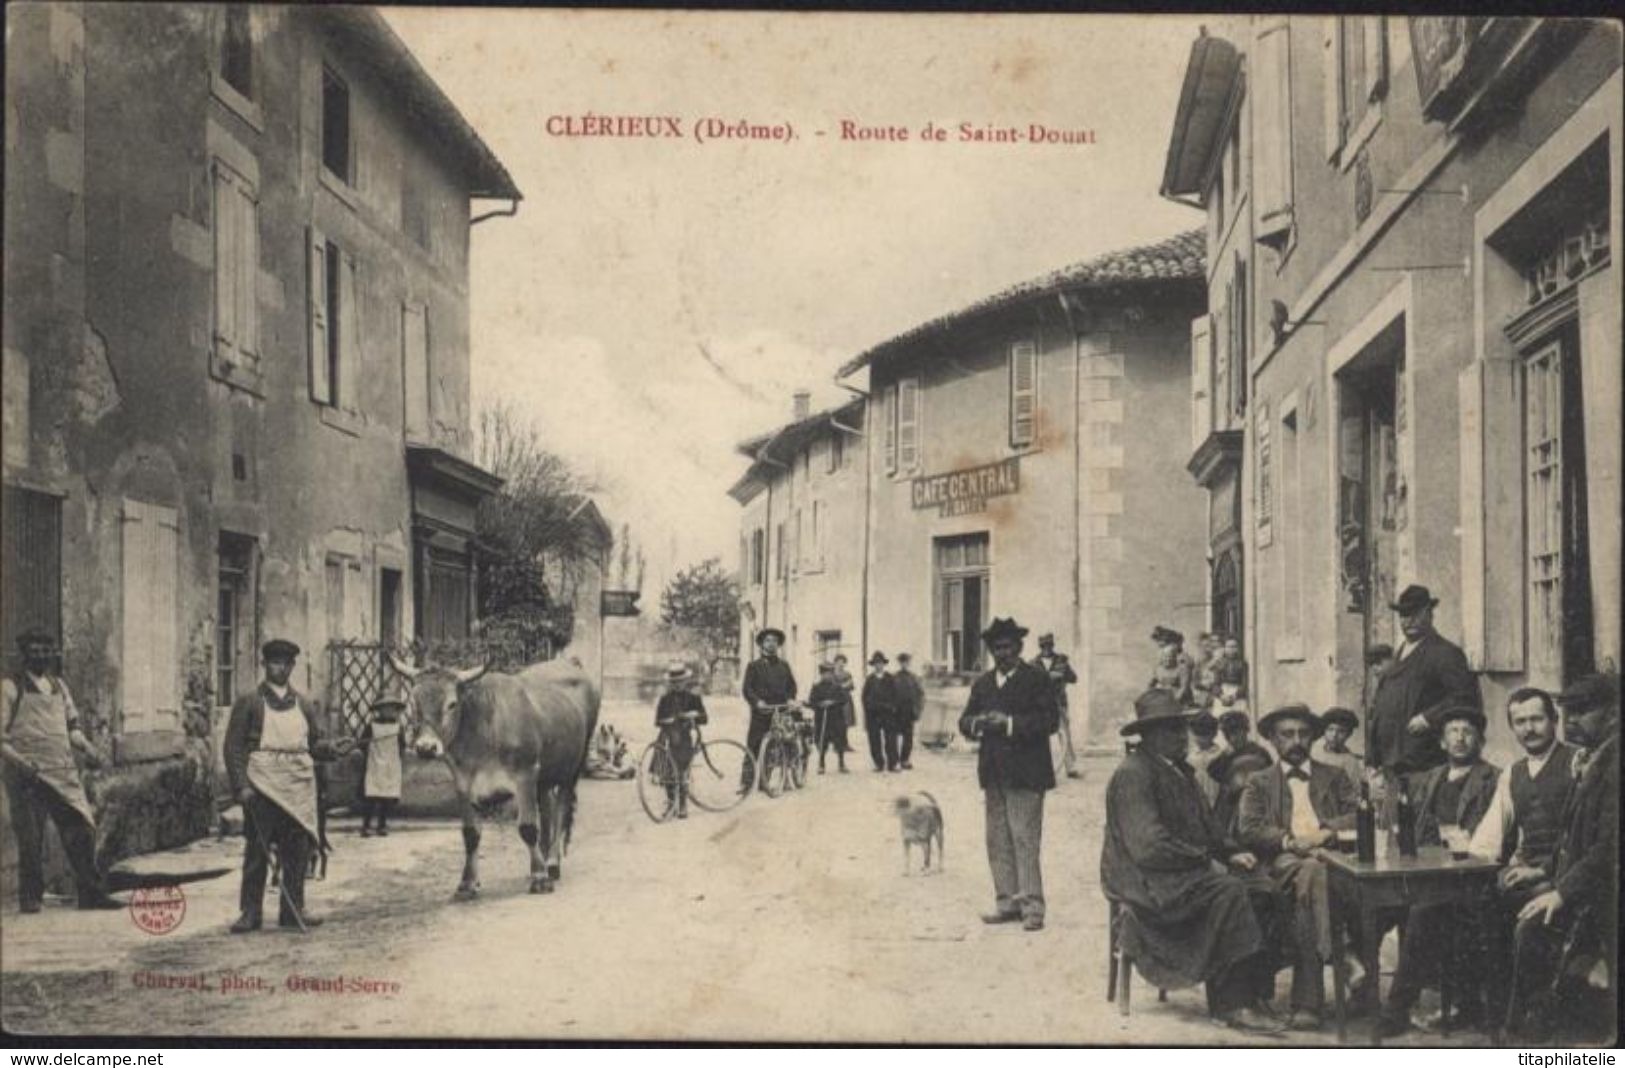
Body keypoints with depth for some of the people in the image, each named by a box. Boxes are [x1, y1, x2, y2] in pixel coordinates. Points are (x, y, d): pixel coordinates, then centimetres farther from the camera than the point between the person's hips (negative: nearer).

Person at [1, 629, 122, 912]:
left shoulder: (59, 686, 16)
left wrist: (86, 748, 4)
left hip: (63, 772, 5)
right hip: (28, 773, -5)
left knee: (82, 829, -1)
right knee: (31, 839, 0)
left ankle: (91, 893, 4)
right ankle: (30, 897, 15)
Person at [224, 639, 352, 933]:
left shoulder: (302, 704, 16)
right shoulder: (249, 702, 3)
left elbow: (314, 742, 16)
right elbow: (234, 746, -1)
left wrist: (332, 748, -7)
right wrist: (241, 785, -12)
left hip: (298, 786, 4)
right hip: (261, 785, -4)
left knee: (298, 848, 3)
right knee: (257, 850, -2)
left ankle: (293, 910, 11)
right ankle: (250, 912, 5)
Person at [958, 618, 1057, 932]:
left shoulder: (1037, 680, -1)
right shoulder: (982, 683, 17)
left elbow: (1048, 721, -10)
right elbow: (965, 721, 15)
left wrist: (1010, 723, -17)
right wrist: (977, 723, -8)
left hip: (1025, 775, -6)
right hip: (993, 775, 6)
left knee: (1025, 841, -7)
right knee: (997, 842, 7)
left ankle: (1032, 907, -3)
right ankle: (1006, 903, 15)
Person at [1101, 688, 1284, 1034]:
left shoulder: (1179, 770, 19)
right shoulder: (1133, 773, -12)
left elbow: (1204, 828, 23)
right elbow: (1148, 845, -20)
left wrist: (1230, 853, 3)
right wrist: (1206, 861, -16)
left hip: (1187, 872, 9)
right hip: (1145, 882, -9)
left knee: (1261, 889, -13)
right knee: (1228, 891, -30)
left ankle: (1256, 990, -16)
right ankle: (1232, 1003, -27)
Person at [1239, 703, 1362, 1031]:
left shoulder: (1334, 778, 29)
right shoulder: (1259, 784, 25)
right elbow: (1249, 830, 6)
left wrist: (1326, 832, -9)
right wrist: (1289, 840, -12)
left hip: (1330, 857, 1)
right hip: (1284, 862, 0)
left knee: (1312, 885, -39)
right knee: (1311, 875, -39)